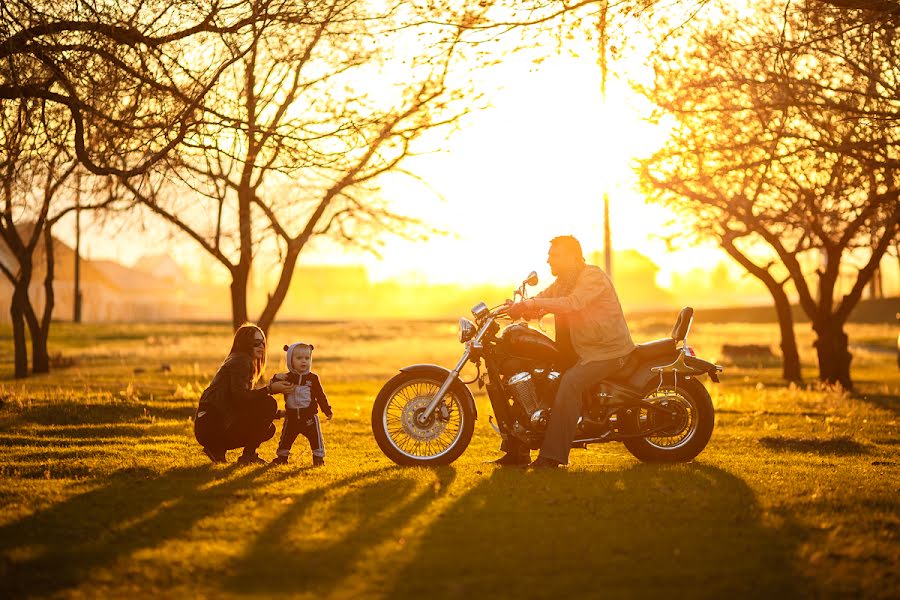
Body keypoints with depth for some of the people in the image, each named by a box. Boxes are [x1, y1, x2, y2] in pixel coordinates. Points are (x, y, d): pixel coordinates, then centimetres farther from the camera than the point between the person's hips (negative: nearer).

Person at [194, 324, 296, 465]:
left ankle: (217, 449, 9)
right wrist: (270, 389, -22)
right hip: (213, 425, -10)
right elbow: (240, 397, -22)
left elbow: (246, 397, 19)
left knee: (268, 430, 14)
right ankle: (248, 456, -7)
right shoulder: (240, 361, -8)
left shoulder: (247, 363, 23)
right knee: (268, 404, -14)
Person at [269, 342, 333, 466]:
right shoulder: (287, 378, 1)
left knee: (315, 437, -2)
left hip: (309, 416, -1)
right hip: (292, 417, 1)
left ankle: (318, 457, 9)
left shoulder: (313, 378, 0)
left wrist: (327, 410, 2)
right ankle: (282, 457, 25)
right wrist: (276, 379, -22)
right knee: (286, 438, 10)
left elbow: (320, 395, 4)